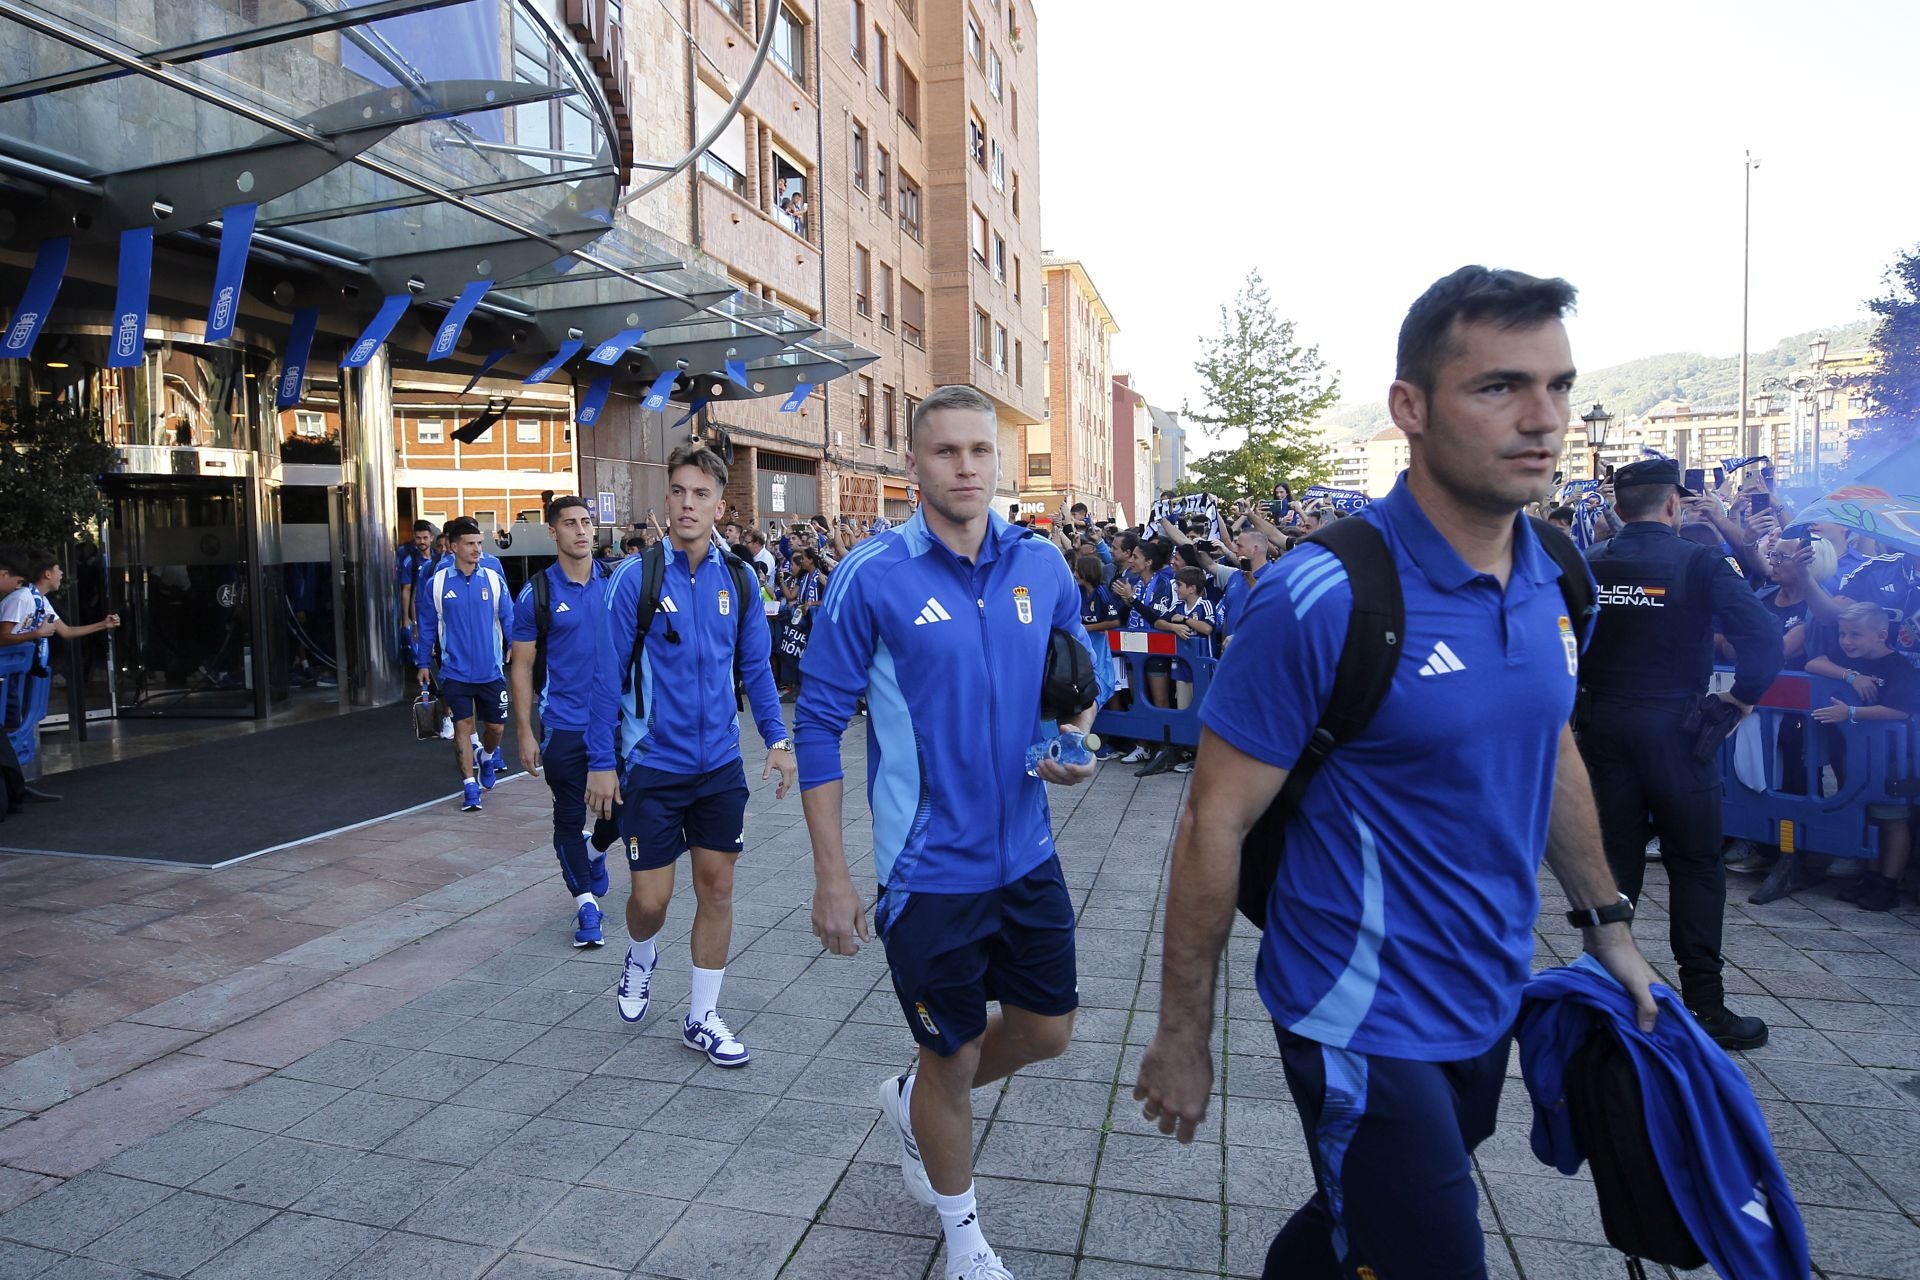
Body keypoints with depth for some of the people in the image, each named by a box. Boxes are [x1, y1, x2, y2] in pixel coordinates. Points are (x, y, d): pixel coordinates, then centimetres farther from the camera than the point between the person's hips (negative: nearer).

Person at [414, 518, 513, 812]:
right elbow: (427, 627, 5)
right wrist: (423, 663, 8)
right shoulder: (437, 584, -3)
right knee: (463, 726, -1)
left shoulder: (494, 579, -2)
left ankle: (488, 756, 42)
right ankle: (470, 786, 9)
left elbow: (508, 619, -2)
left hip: (490, 671, 1)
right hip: (455, 673, -1)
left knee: (496, 726, 10)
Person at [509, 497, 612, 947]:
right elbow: (522, 666, -1)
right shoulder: (537, 593, -4)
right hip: (564, 725, -2)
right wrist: (525, 733, -5)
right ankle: (585, 903, 17)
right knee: (570, 817, 4)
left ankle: (598, 853, 43)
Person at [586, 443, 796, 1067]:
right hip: (652, 765, -3)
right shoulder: (636, 577, -9)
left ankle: (702, 1019, 25)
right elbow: (608, 676, -7)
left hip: (721, 764, 3)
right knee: (651, 897, 3)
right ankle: (641, 958, 39)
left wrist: (777, 738, -2)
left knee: (717, 888, 9)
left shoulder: (735, 578, 0)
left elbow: (755, 666, 8)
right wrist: (601, 762, -7)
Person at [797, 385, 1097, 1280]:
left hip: (1027, 853, 5)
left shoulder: (1042, 564, -1)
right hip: (929, 867, -4)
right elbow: (819, 722, -10)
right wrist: (831, 875, -11)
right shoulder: (873, 575, -13)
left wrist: (1078, 738, -9)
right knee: (951, 1055, 11)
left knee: (1047, 1029, 17)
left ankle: (916, 1102, 47)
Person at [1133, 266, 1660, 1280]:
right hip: (1368, 1024, -7)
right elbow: (1214, 823, -19)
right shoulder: (1320, 600, -23)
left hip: (1488, 1007, 7)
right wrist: (1181, 1038, -13)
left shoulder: (1548, 582, -1)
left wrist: (1605, 920, 18)